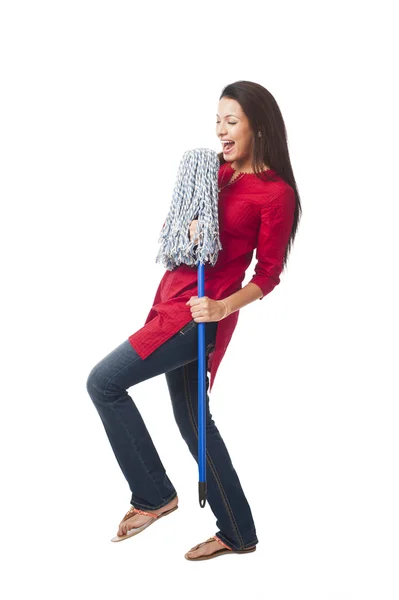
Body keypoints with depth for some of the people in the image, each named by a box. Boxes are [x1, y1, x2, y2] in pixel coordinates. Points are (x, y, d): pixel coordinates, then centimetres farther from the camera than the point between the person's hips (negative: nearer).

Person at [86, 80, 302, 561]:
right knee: (191, 418, 13)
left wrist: (224, 306, -23)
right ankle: (238, 534, 26)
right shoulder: (218, 171, 11)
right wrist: (183, 227, -9)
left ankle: (154, 496, 7)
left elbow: (268, 273, -9)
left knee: (104, 382, -8)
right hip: (174, 299, 8)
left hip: (201, 313, -8)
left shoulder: (276, 192, -9)